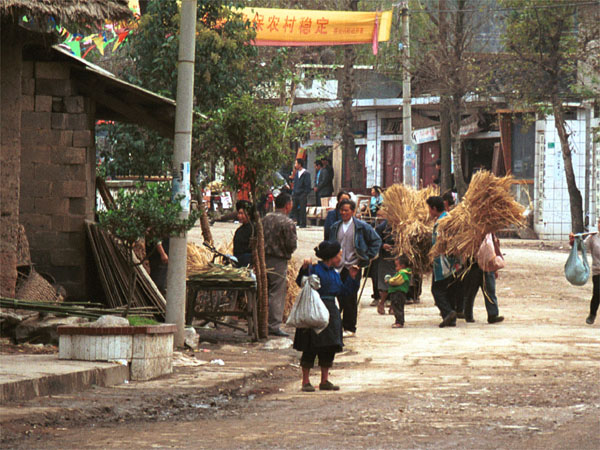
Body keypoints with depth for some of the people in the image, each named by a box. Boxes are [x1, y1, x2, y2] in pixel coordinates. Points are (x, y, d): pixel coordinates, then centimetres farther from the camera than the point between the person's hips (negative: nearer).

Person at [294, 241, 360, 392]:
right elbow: (301, 283, -21)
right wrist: (305, 269, -35)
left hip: (331, 311, 8)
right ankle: (306, 381, 4)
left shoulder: (335, 274, 15)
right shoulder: (314, 269, -9)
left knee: (329, 348, 9)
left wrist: (352, 277, 15)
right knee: (310, 348, -3)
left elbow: (344, 291, 21)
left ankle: (325, 381, 18)